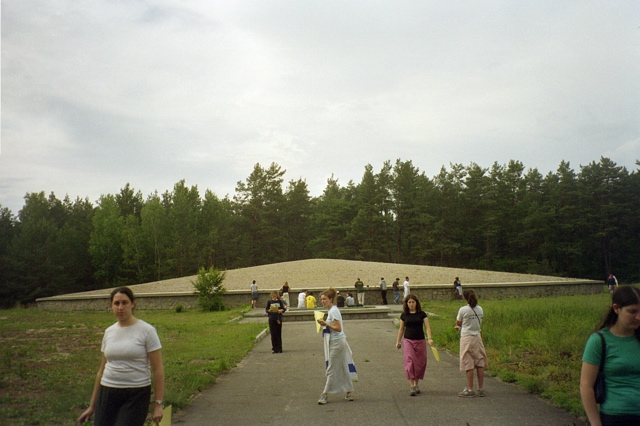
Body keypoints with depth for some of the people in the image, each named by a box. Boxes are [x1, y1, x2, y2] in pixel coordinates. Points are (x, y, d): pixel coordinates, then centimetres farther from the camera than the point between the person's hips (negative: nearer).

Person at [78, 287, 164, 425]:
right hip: (108, 394, 5)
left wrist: (158, 403, -11)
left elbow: (158, 370, -8)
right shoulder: (109, 332, 8)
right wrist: (92, 406, 15)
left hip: (136, 395, -5)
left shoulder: (146, 331, -9)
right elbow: (102, 370, 14)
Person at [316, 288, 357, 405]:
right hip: (335, 342, 10)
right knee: (343, 368, 14)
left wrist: (325, 323, -17)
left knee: (331, 369, -3)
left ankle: (325, 394, 3)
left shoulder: (333, 311, -17)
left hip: (337, 343, -10)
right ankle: (349, 392, 20)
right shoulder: (331, 310, 12)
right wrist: (325, 324, 3)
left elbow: (338, 328, -22)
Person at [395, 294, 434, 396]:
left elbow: (427, 327, -3)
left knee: (420, 363, 5)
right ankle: (412, 386, -12)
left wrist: (429, 338, -17)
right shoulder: (404, 315, 5)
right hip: (408, 341, 0)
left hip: (420, 341, 1)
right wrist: (398, 341, 15)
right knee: (410, 362, -12)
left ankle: (416, 384, 22)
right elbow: (401, 329, 14)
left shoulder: (422, 314, 2)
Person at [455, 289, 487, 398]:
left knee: (468, 365, -1)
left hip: (466, 338, -5)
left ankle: (470, 390, 3)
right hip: (477, 337, 5)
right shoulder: (480, 309, 4)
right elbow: (479, 324, 13)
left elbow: (458, 323, 2)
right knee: (480, 364, 8)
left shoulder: (463, 310, -11)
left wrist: (459, 326, 26)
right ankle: (480, 390, 12)